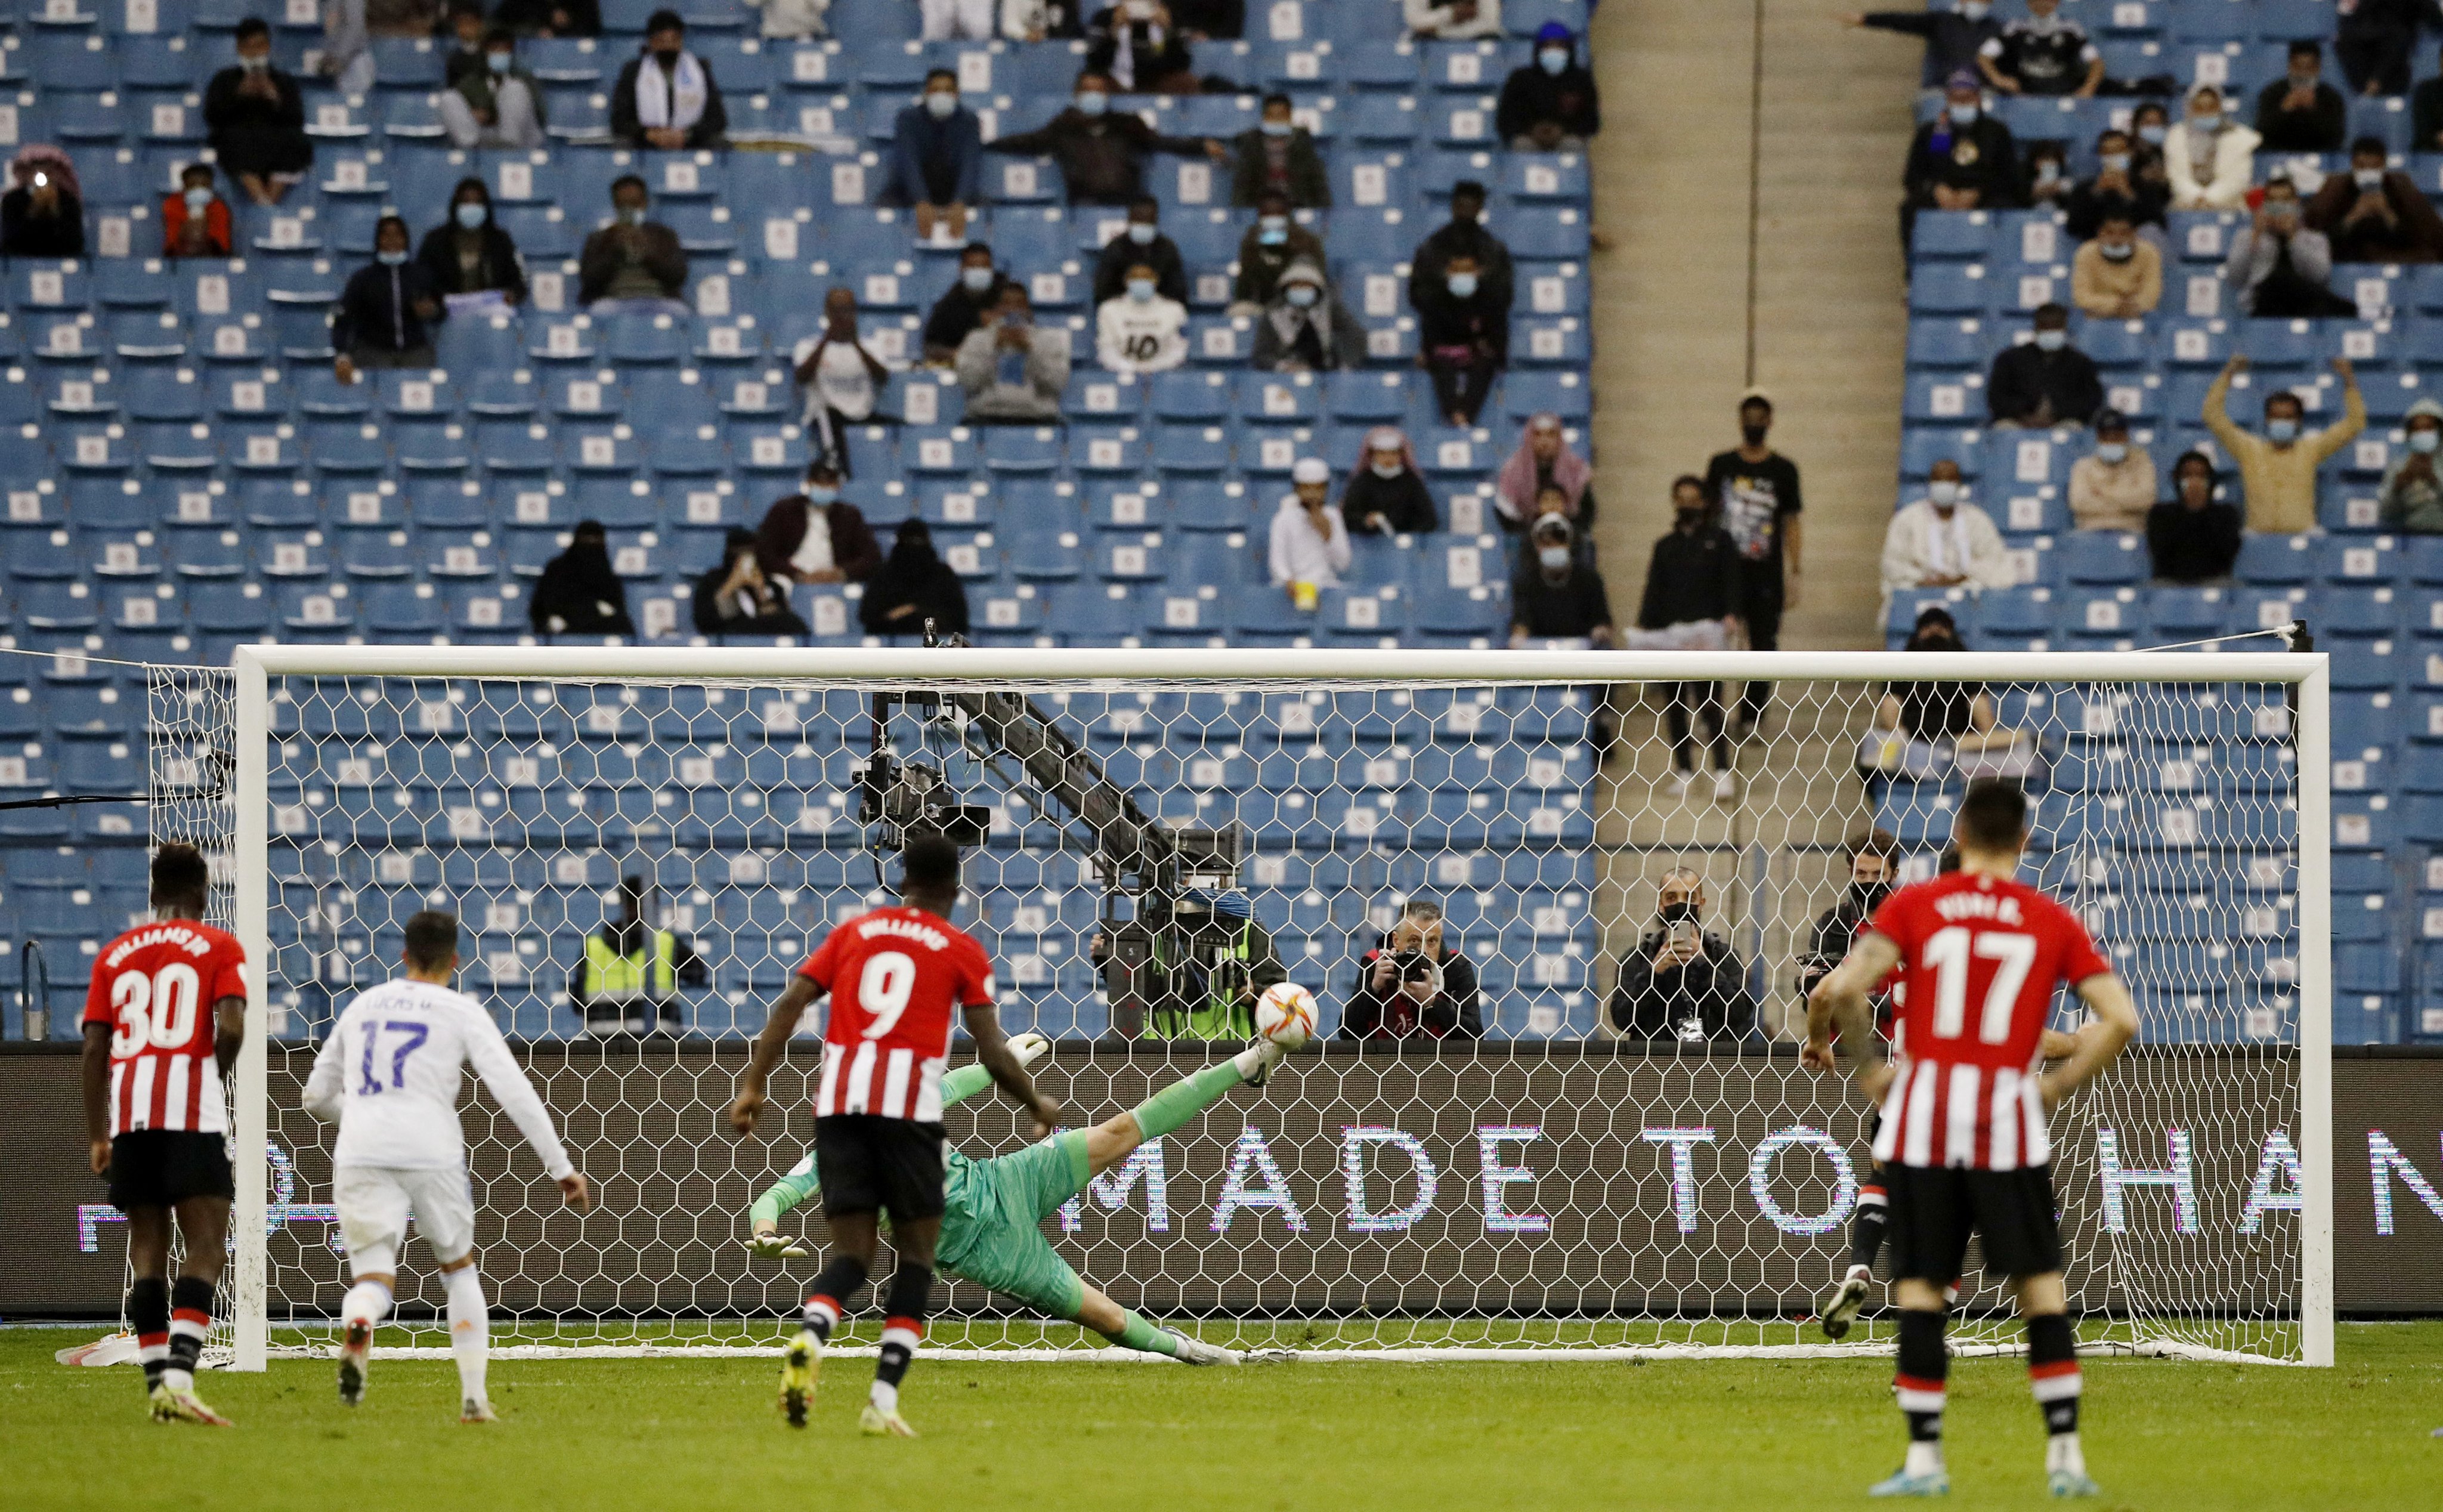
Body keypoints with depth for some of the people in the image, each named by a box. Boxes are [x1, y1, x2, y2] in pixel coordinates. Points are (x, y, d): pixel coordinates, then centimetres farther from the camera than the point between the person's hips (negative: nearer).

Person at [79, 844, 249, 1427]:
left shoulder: (115, 955, 16)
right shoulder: (218, 947, 5)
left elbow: (94, 1050, 10)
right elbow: (231, 1028, -10)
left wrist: (96, 1136, 13)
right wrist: (214, 1076, 10)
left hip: (128, 1114, 4)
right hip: (192, 1109, -4)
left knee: (147, 1248, 9)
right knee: (206, 1245, -6)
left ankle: (157, 1382, 5)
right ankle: (178, 1375, -23)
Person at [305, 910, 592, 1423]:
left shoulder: (364, 1005, 20)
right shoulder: (462, 1012, 8)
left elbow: (316, 1096, 27)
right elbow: (515, 1092, -2)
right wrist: (562, 1169, 0)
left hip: (360, 1156, 1)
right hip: (432, 1154, -1)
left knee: (374, 1278, 1)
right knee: (460, 1269, 21)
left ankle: (356, 1326, -37)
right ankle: (474, 1396, 15)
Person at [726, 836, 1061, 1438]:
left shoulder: (854, 931, 17)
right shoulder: (962, 950, 8)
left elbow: (790, 1005, 6)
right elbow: (992, 1051, 3)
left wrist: (753, 1085, 5)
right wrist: (1038, 1106, 19)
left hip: (839, 1099, 3)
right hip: (909, 1100, -3)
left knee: (852, 1253, 8)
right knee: (917, 1253, 10)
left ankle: (808, 1339, -25)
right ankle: (883, 1399, -3)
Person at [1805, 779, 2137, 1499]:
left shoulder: (1913, 906, 3)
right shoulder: (2053, 921, 6)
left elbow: (1842, 988, -9)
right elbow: (2119, 1018, -1)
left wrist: (1867, 1064, 7)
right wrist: (2056, 1086, 6)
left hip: (1923, 1115, 0)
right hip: (2008, 1119, 0)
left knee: (1920, 1288, 6)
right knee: (2041, 1287, 8)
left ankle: (1923, 1458, 4)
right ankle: (2065, 1458, 5)